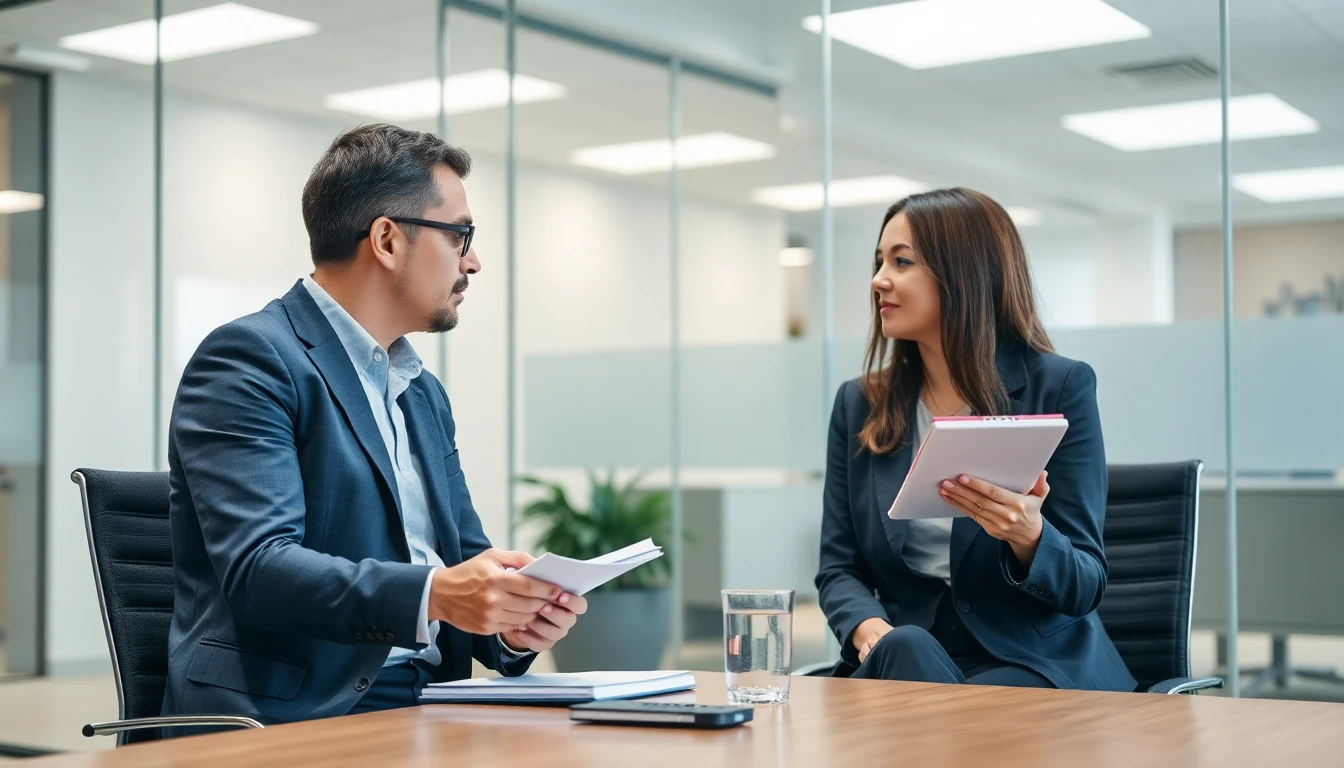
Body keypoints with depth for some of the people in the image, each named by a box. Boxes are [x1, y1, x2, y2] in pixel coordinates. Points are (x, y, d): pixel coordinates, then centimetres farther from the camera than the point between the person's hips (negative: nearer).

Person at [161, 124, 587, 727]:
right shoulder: (250, 359, -6)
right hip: (297, 720, -7)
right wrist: (432, 595, -30)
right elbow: (257, 568, -17)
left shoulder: (424, 394, 20)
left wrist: (512, 621, -5)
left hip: (423, 716, 7)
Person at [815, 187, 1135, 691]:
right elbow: (838, 568, 7)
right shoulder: (859, 404, 10)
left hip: (1031, 663, -2)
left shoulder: (1061, 388, -2)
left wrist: (1029, 536, -27)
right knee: (903, 649, -32)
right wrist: (870, 629, -16)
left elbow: (1085, 586, -4)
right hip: (903, 666, 3)